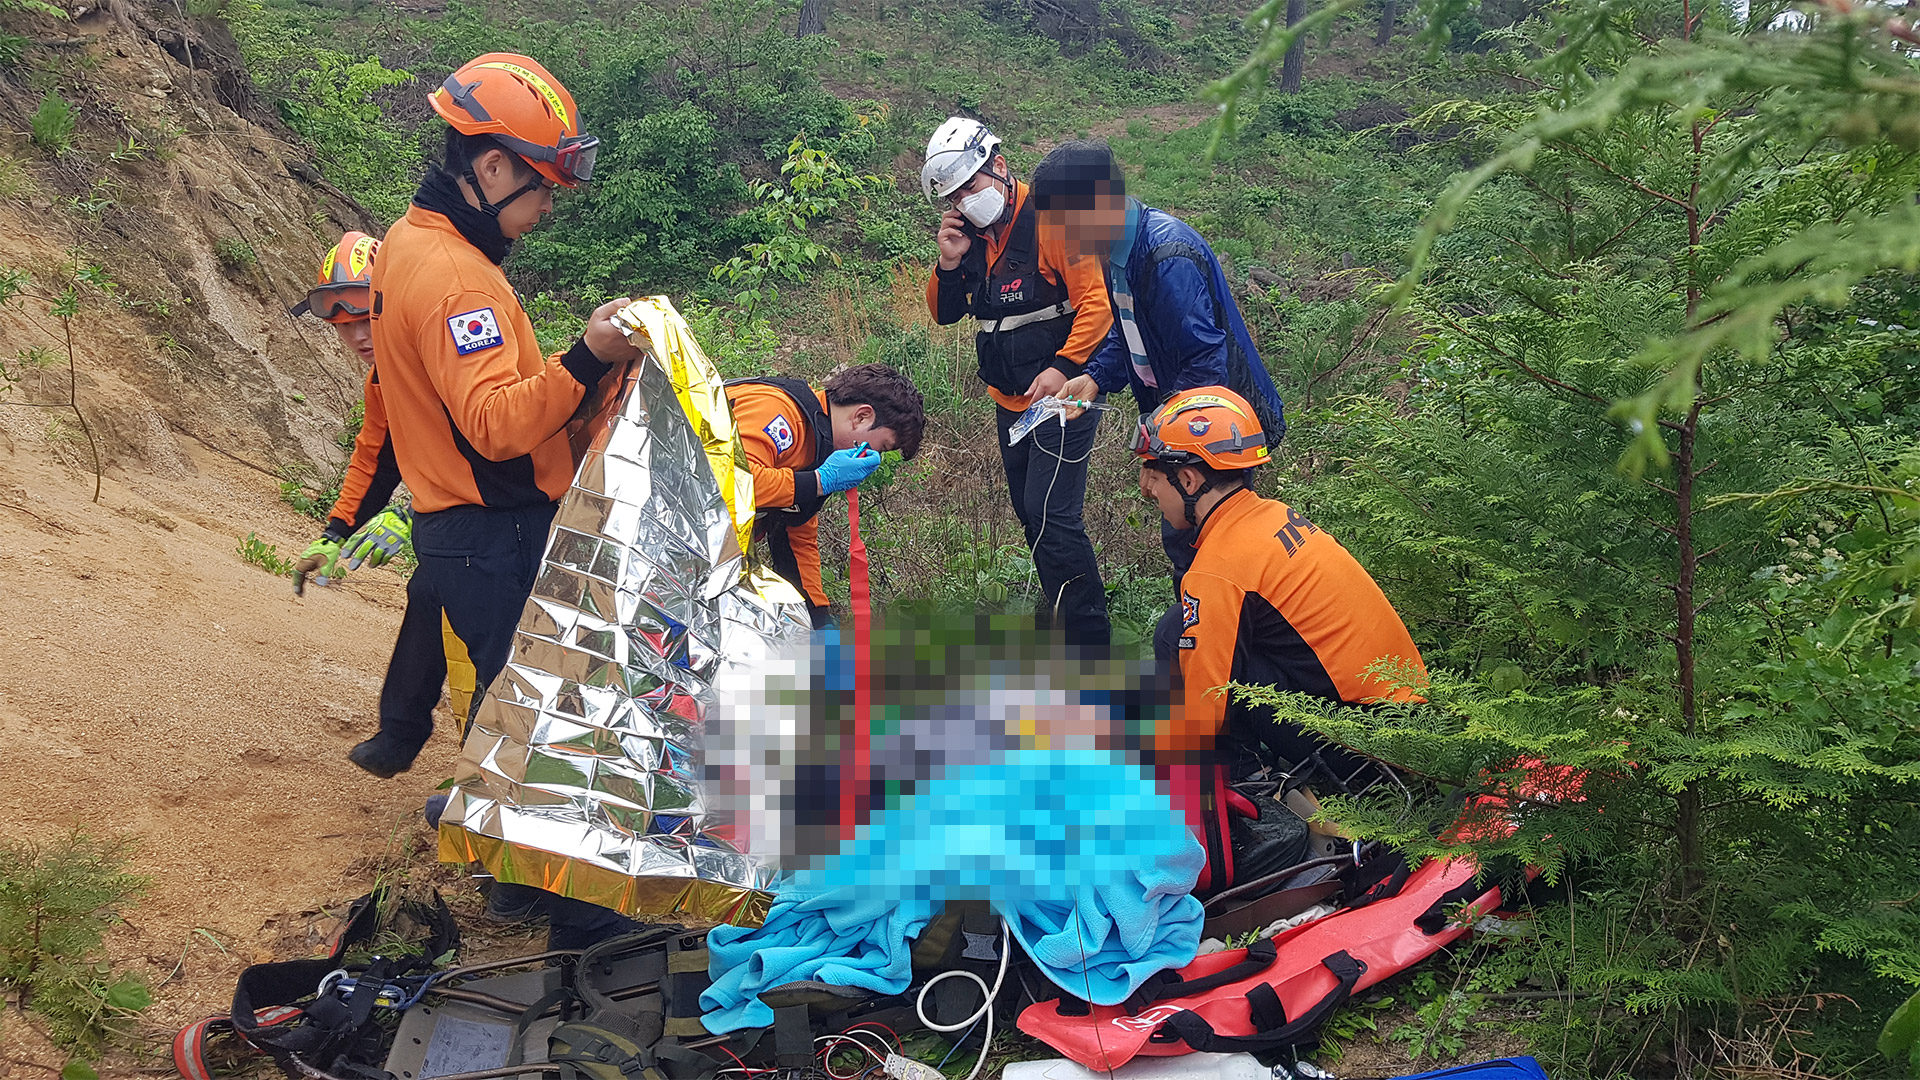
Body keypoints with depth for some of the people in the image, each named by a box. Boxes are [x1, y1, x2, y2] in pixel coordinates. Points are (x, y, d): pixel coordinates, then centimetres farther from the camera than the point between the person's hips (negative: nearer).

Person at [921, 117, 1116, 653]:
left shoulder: (1050, 221, -16)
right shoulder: (971, 234, 8)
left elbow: (1097, 299, -21)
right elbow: (945, 313, 11)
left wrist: (1063, 368, -27)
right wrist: (949, 263, -7)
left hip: (1061, 394, -8)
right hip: (1011, 402, 9)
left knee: (1051, 516, -12)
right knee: (1031, 513, 17)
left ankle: (1089, 637, -5)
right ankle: (1058, 607, 33)